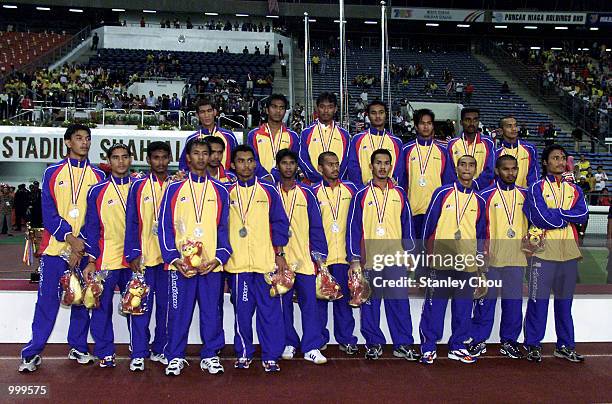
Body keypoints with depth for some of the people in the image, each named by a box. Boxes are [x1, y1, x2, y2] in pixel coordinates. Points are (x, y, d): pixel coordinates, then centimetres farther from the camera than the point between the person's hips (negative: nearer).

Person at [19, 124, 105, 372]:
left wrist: (83, 242, -10)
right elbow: (48, 213, -2)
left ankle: (78, 347, 21)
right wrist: (70, 238, -14)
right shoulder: (52, 173, 4)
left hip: (84, 250, 2)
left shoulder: (98, 176, 7)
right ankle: (33, 352, 8)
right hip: (55, 248, -1)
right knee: (47, 300, -1)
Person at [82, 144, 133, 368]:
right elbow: (91, 228, 2)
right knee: (102, 307, 1)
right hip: (105, 260, -1)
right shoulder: (97, 191, 3)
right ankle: (105, 353, 14)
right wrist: (91, 261, -4)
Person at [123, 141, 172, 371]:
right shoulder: (138, 186, 4)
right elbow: (131, 223, 1)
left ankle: (159, 350, 18)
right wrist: (133, 255, -7)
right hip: (143, 256, -2)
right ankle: (138, 354, 8)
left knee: (166, 304, 7)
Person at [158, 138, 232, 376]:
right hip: (180, 265, -1)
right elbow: (165, 226, 3)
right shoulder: (174, 189, 5)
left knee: (211, 312, 6)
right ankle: (175, 357, 18)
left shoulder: (220, 191, 9)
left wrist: (219, 257, -5)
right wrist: (173, 258, -8)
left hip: (211, 265, 1)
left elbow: (224, 228, 8)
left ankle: (210, 355, 19)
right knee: (178, 312, 4)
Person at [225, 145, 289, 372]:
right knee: (241, 311, 7)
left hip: (266, 262, -1)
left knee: (270, 310, 0)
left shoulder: (268, 191, 6)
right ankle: (243, 354, 22)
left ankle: (271, 356, 9)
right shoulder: (227, 193, 8)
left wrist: (279, 254, 0)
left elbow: (279, 224, 6)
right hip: (237, 263, 1)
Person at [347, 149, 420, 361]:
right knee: (370, 303, 5)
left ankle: (403, 344, 11)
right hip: (369, 258, -1)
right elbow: (353, 228, 1)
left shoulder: (399, 193, 9)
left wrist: (409, 253, 7)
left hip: (395, 258, 1)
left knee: (399, 302, 1)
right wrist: (354, 259, -3)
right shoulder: (361, 195, 2)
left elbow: (407, 224, 12)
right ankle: (374, 344, 18)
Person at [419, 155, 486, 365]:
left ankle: (457, 347, 21)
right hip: (441, 260, -3)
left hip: (467, 263, 4)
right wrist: (429, 250, 3)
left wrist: (479, 257, 10)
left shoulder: (479, 201, 11)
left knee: (464, 308, 9)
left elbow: (480, 232, 17)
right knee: (434, 305, -1)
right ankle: (428, 347, 9)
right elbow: (429, 223, 3)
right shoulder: (442, 193, 0)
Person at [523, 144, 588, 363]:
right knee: (538, 300, -1)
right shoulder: (537, 188, -1)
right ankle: (533, 345, 11)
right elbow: (542, 218, -14)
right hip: (544, 252, -4)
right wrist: (568, 217, -3)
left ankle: (565, 346, 21)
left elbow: (583, 214, -2)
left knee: (565, 301, 12)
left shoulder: (574, 189, 14)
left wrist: (556, 213, -10)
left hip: (569, 253, 5)